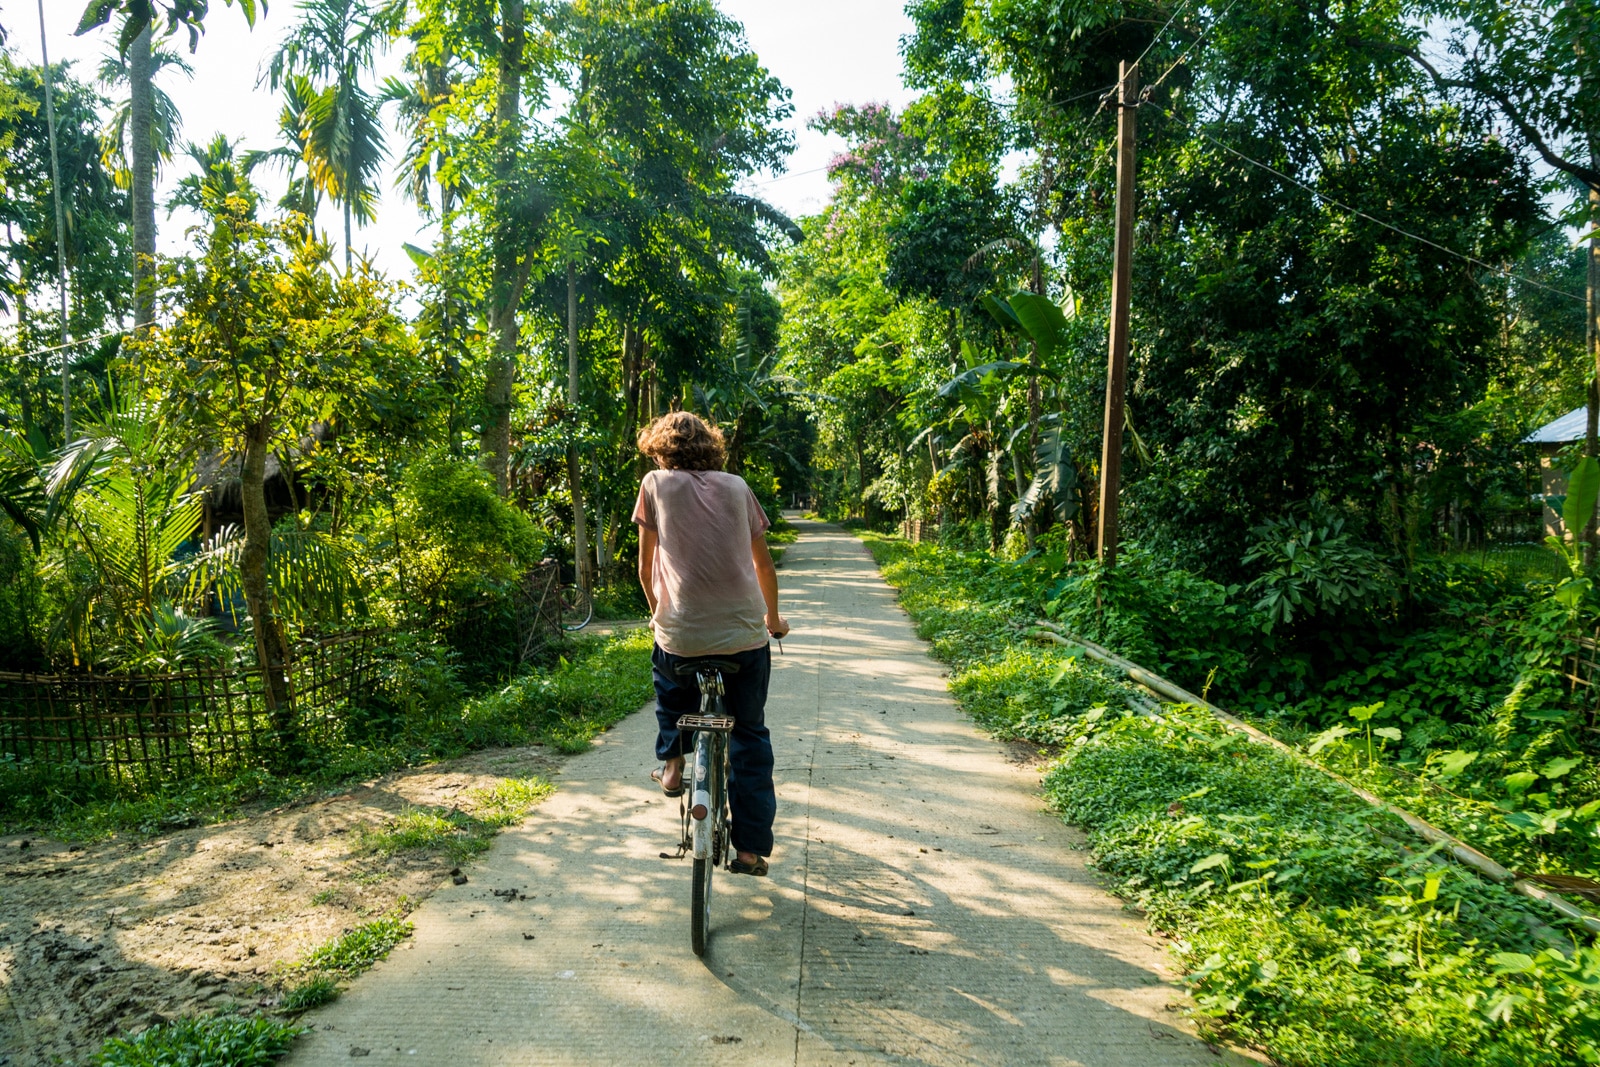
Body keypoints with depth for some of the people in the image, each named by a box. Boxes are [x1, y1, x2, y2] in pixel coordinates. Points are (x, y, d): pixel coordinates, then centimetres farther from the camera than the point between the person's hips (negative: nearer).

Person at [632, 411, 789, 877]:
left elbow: (646, 567, 10)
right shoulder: (736, 487, 11)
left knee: (669, 681, 35)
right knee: (750, 735, 16)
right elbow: (763, 564, 17)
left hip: (682, 633, -1)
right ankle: (752, 849, 16)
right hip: (744, 633, 1)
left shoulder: (656, 484, 6)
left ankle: (672, 763, 32)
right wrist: (773, 617, 33)